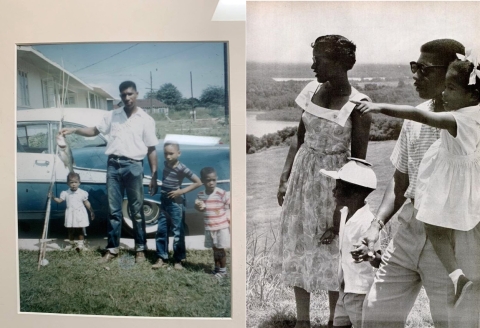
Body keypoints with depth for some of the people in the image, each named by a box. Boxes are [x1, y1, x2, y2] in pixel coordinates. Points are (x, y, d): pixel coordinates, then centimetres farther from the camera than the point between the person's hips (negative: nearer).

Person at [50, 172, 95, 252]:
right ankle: (71, 243, 27)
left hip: (80, 214, -3)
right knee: (70, 230, 13)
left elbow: (86, 203, 1)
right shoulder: (65, 193, -1)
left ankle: (80, 243, 9)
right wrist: (53, 197, -16)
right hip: (70, 214, 3)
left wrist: (91, 211, 3)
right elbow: (59, 200, 0)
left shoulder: (82, 193, -5)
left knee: (80, 230, 0)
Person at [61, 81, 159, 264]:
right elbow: (95, 131, 17)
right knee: (113, 210, 7)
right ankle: (112, 249, 16)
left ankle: (140, 249, 16)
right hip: (113, 165, 3)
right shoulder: (112, 115, 10)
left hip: (134, 166, -3)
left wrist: (154, 176, -2)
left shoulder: (146, 120, 1)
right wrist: (74, 130, 0)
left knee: (136, 211, 5)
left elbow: (151, 150, 1)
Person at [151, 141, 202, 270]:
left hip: (176, 203, -7)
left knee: (178, 233, 1)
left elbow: (198, 182, -15)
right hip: (164, 202, 7)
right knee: (161, 231, 7)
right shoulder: (166, 164, 4)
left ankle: (178, 260, 9)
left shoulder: (182, 168, -16)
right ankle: (161, 258, 15)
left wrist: (182, 191, -17)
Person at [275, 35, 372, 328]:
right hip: (302, 175, 6)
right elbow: (300, 139, 9)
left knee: (332, 253, 6)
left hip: (333, 182, -5)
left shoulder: (358, 105, -16)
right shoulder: (311, 91, 0)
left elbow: (358, 161, -14)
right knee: (298, 248, 12)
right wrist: (285, 178, 4)